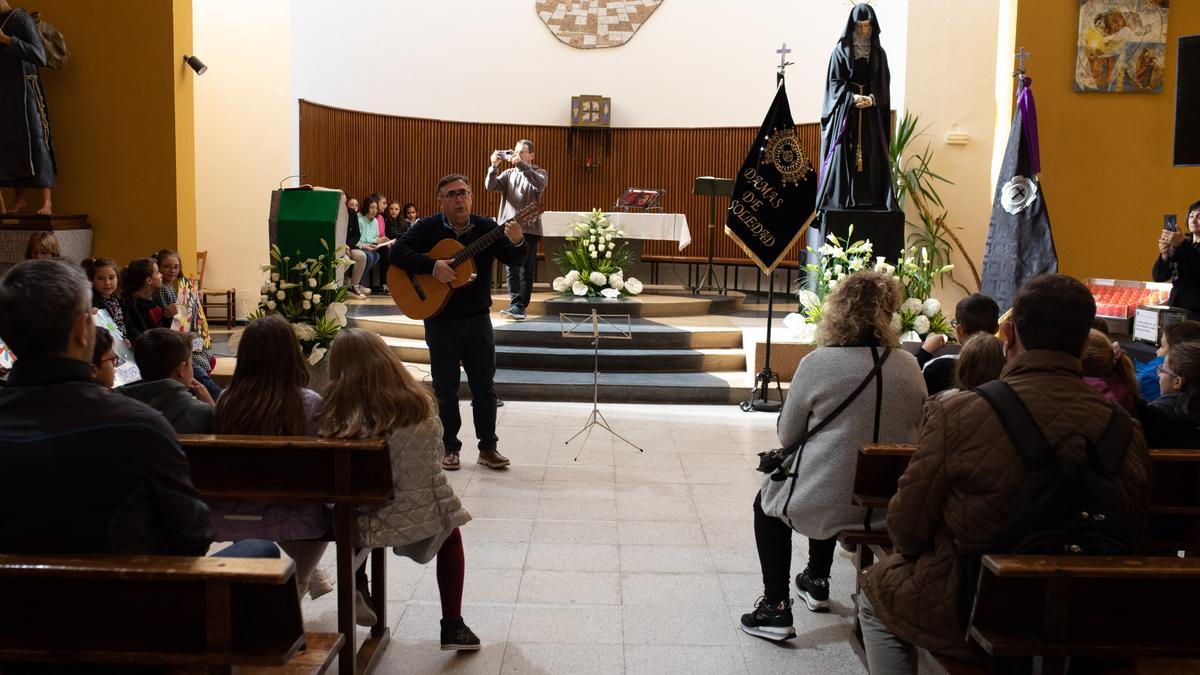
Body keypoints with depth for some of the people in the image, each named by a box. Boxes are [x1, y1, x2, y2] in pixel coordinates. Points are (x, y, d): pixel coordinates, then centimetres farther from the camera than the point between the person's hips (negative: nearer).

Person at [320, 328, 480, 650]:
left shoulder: (336, 414, -13)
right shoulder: (416, 406, -9)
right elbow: (434, 457, 3)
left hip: (358, 525, 1)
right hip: (419, 517, 0)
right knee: (450, 533, 31)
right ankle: (452, 627, 29)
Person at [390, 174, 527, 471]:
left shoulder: (487, 228, 0)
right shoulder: (428, 228, -3)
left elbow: (514, 260, -8)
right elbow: (397, 252, -14)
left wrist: (518, 243, -31)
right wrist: (432, 266, -26)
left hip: (478, 319, 1)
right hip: (440, 321, -1)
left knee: (484, 386, 6)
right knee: (445, 388, 7)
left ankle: (488, 447, 15)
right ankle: (449, 448, 18)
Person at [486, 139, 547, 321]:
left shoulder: (539, 173, 7)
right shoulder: (508, 173, 17)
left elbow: (540, 184, -17)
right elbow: (490, 186, 2)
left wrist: (521, 165, -25)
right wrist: (494, 167, -15)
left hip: (529, 228, -3)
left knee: (527, 269, -2)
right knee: (512, 268, -2)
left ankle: (519, 306, 0)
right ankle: (517, 305, -4)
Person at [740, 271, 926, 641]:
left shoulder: (819, 363, -15)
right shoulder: (910, 367, -2)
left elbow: (787, 435, -5)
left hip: (821, 505, -5)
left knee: (767, 502, 27)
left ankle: (776, 606, 19)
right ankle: (816, 583, 49)